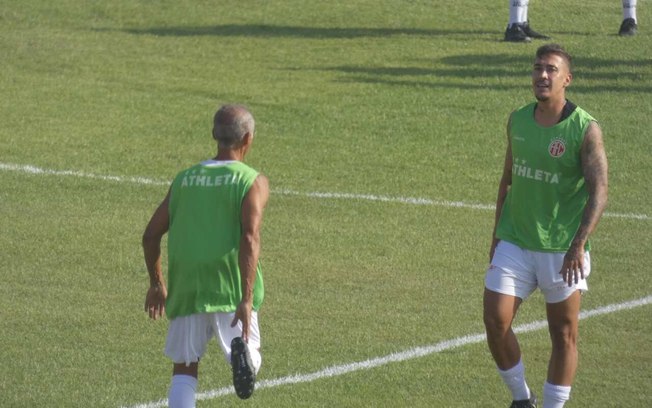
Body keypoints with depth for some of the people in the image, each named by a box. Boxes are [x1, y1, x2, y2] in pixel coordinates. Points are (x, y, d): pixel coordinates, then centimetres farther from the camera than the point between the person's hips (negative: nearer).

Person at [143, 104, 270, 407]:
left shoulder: (184, 179, 14)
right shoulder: (253, 182, 0)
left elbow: (151, 236, 12)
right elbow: (250, 238, -14)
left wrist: (156, 284, 27)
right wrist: (247, 300, -19)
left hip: (185, 290, 3)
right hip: (231, 287, -3)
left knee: (184, 369, 11)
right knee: (251, 360, 9)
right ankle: (241, 350, -27)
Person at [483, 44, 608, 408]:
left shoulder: (585, 129, -11)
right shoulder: (518, 121, 4)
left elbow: (599, 193, -17)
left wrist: (578, 245, -29)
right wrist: (497, 234, 16)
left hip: (563, 250, -4)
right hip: (514, 243, 4)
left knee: (564, 335, 4)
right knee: (496, 322, -5)